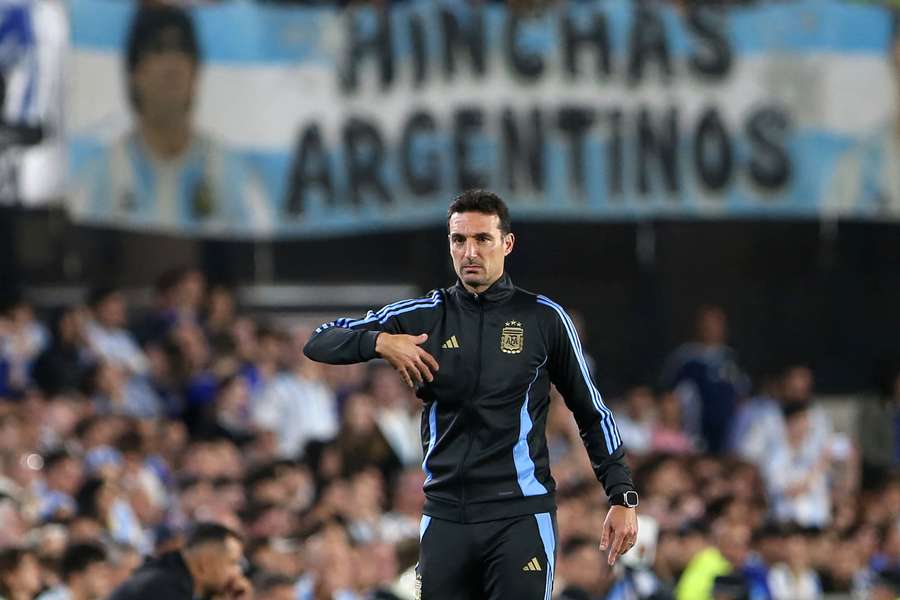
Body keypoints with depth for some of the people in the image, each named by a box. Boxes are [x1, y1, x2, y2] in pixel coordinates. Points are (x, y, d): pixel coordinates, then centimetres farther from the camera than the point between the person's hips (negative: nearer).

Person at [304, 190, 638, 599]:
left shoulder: (543, 318, 4)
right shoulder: (424, 316, 8)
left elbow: (592, 412, 10)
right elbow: (319, 343, 8)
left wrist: (622, 497, 3)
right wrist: (380, 341, -12)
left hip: (521, 515, -3)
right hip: (445, 516, 3)